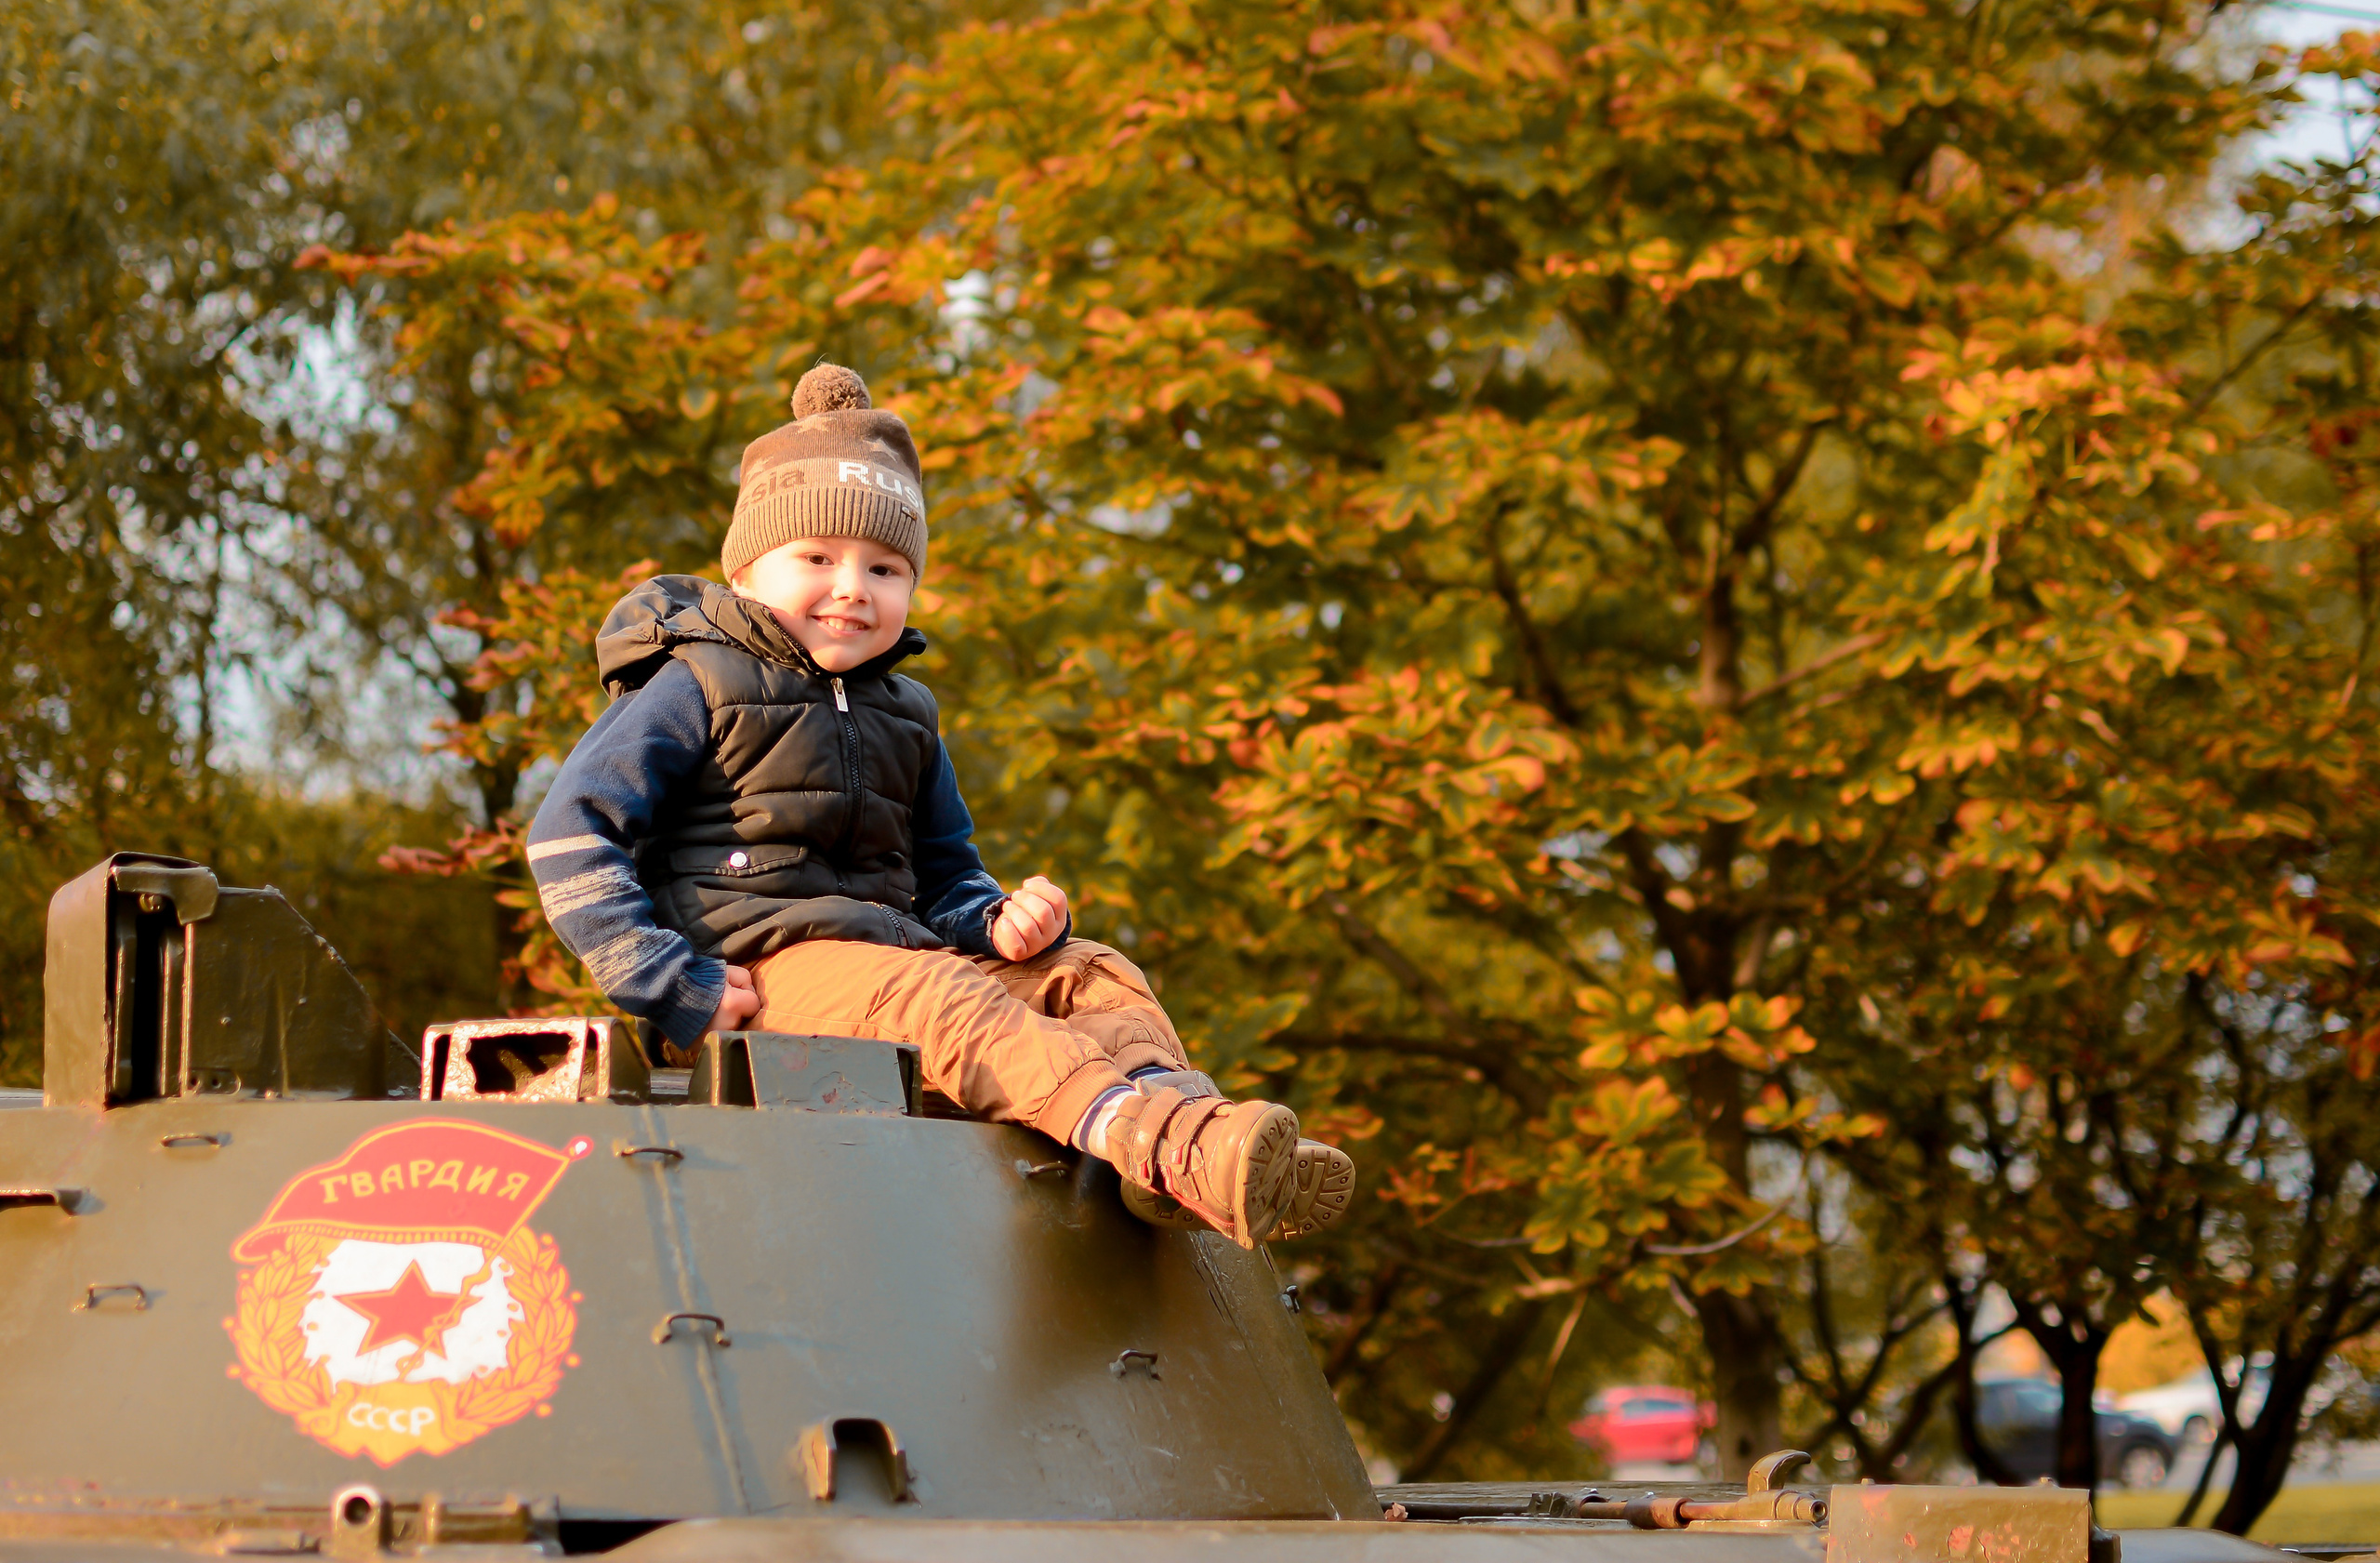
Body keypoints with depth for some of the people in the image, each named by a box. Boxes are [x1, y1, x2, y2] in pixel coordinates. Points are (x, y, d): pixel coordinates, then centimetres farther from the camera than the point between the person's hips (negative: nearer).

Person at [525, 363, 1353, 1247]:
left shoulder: (903, 715, 24)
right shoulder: (701, 686, 1)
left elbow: (946, 882, 30)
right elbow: (569, 835, -8)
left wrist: (1004, 920, 3)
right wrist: (677, 988, -18)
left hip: (893, 950, 8)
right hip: (762, 968, -8)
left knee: (1092, 975, -10)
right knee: (949, 1000, -33)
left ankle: (1172, 1169, -40)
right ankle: (1186, 1146, -55)